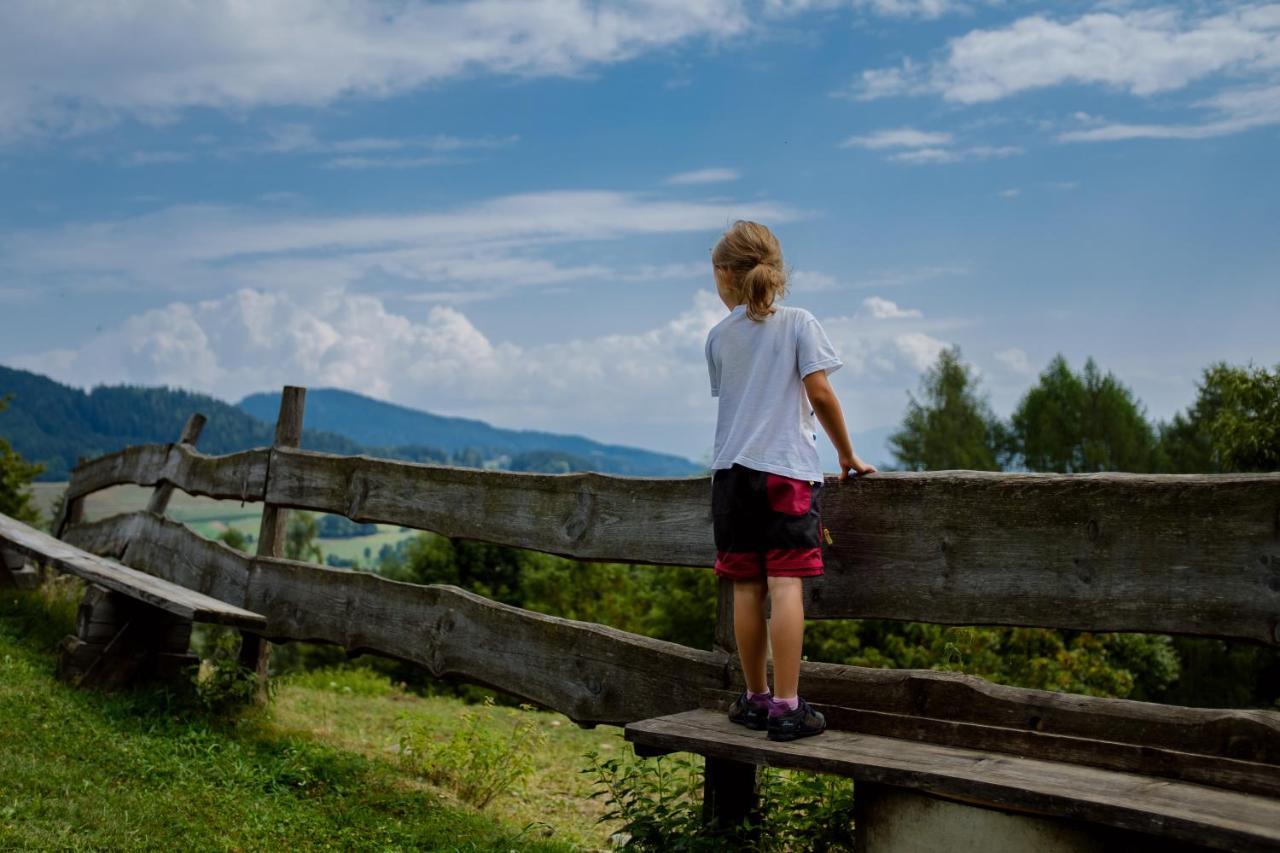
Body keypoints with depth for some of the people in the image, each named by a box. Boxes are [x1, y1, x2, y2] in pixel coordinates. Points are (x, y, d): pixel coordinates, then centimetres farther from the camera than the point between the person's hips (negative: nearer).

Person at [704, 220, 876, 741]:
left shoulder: (718, 336, 11)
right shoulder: (798, 323, 1)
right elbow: (819, 393, -5)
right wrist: (847, 454, 5)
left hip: (731, 472, 3)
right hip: (787, 468, -3)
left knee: (747, 588, 7)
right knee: (786, 585, -7)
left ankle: (756, 699, 16)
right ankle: (786, 707, -9)